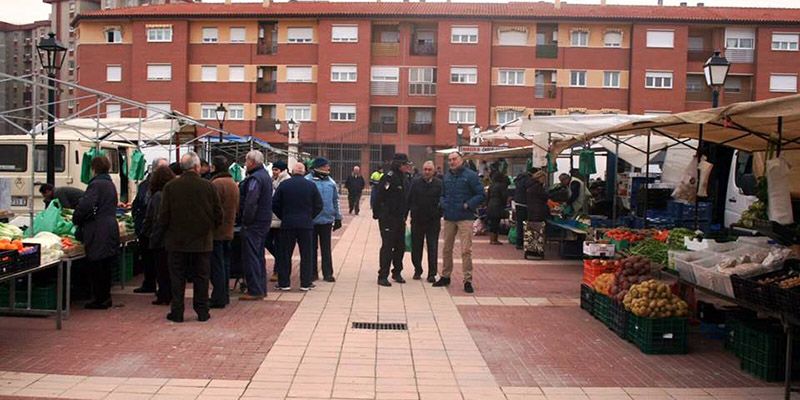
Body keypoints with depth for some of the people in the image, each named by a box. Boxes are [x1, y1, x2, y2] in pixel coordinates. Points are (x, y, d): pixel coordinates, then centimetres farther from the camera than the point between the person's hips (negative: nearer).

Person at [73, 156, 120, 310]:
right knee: (106, 266, 14)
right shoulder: (110, 184, 15)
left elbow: (85, 205, -22)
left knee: (97, 266, -1)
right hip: (111, 229, 9)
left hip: (98, 232, -9)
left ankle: (100, 299, 4)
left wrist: (76, 220, -4)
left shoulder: (96, 184, -13)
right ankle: (106, 297, 21)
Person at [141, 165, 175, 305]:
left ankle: (164, 296, 9)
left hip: (159, 238, -4)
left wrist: (146, 232, 6)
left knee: (161, 268, 5)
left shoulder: (156, 196, -14)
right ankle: (171, 294, 20)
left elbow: (149, 218, -8)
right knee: (171, 268, 14)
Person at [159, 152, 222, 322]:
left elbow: (163, 217, -7)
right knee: (201, 277, 10)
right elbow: (218, 215, -3)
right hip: (202, 240, 0)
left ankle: (177, 313, 13)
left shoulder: (170, 187, -9)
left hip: (177, 240, 0)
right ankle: (202, 312, 14)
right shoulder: (208, 186, -8)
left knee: (177, 278, 9)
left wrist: (167, 230, 14)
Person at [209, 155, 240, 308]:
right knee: (225, 263, 15)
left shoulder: (216, 184, -17)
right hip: (228, 230, 9)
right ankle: (225, 295, 22)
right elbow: (237, 207, 17)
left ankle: (218, 298, -2)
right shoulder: (233, 184, 12)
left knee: (216, 265, -4)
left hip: (217, 230, -8)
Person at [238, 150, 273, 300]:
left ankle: (255, 291, -2)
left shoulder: (255, 178, -17)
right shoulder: (266, 175, 14)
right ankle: (261, 288, 22)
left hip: (254, 223, -10)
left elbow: (250, 203, -25)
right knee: (259, 255, 16)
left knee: (251, 256, -4)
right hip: (265, 220, 10)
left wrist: (246, 220, -17)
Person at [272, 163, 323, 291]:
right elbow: (319, 206, 1)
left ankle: (284, 283, 11)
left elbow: (275, 205, -1)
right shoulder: (311, 185, -1)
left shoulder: (283, 185, -3)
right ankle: (306, 283, 9)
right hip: (306, 224, 0)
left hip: (287, 224, 0)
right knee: (306, 255, 8)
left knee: (285, 255, 8)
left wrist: (283, 217, 12)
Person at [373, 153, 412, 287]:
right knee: (387, 247, -5)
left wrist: (405, 215, 15)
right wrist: (377, 213, -16)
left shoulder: (405, 178, 11)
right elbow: (379, 197, -18)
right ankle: (383, 276, 1)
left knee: (400, 246, 12)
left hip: (400, 219, 8)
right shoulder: (389, 178, -15)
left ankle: (397, 273, 25)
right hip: (387, 219, -8)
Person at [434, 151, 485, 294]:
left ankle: (468, 280, 0)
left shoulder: (470, 175, -5)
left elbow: (480, 194, -6)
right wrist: (443, 204, 2)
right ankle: (445, 276, 26)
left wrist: (468, 205, -16)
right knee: (447, 249, 13)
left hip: (465, 218, -5)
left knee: (466, 250, -7)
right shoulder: (447, 176, 11)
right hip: (449, 217, 6)